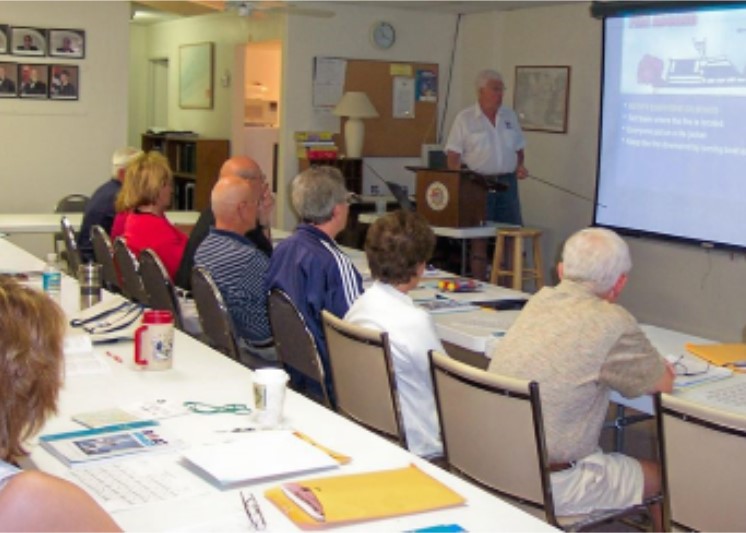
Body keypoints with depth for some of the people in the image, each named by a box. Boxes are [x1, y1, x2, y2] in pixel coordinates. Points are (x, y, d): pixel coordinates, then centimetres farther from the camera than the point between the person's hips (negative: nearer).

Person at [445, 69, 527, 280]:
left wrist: (519, 166, 2)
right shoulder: (465, 118, -3)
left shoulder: (509, 116, 13)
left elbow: (518, 148, 21)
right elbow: (453, 155, -6)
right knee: (479, 238, 1)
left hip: (507, 183, 5)